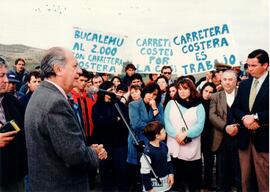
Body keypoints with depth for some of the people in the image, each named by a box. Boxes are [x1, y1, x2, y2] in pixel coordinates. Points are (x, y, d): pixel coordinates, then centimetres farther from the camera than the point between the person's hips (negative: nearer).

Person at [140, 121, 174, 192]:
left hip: (165, 183, 7)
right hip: (154, 186, -7)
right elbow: (145, 173, -22)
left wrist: (171, 174, 3)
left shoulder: (164, 146, -4)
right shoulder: (148, 152, -26)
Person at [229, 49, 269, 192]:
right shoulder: (244, 84, 12)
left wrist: (256, 118, -19)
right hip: (244, 137, 5)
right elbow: (235, 107, 8)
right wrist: (244, 118, -10)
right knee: (245, 179, 14)